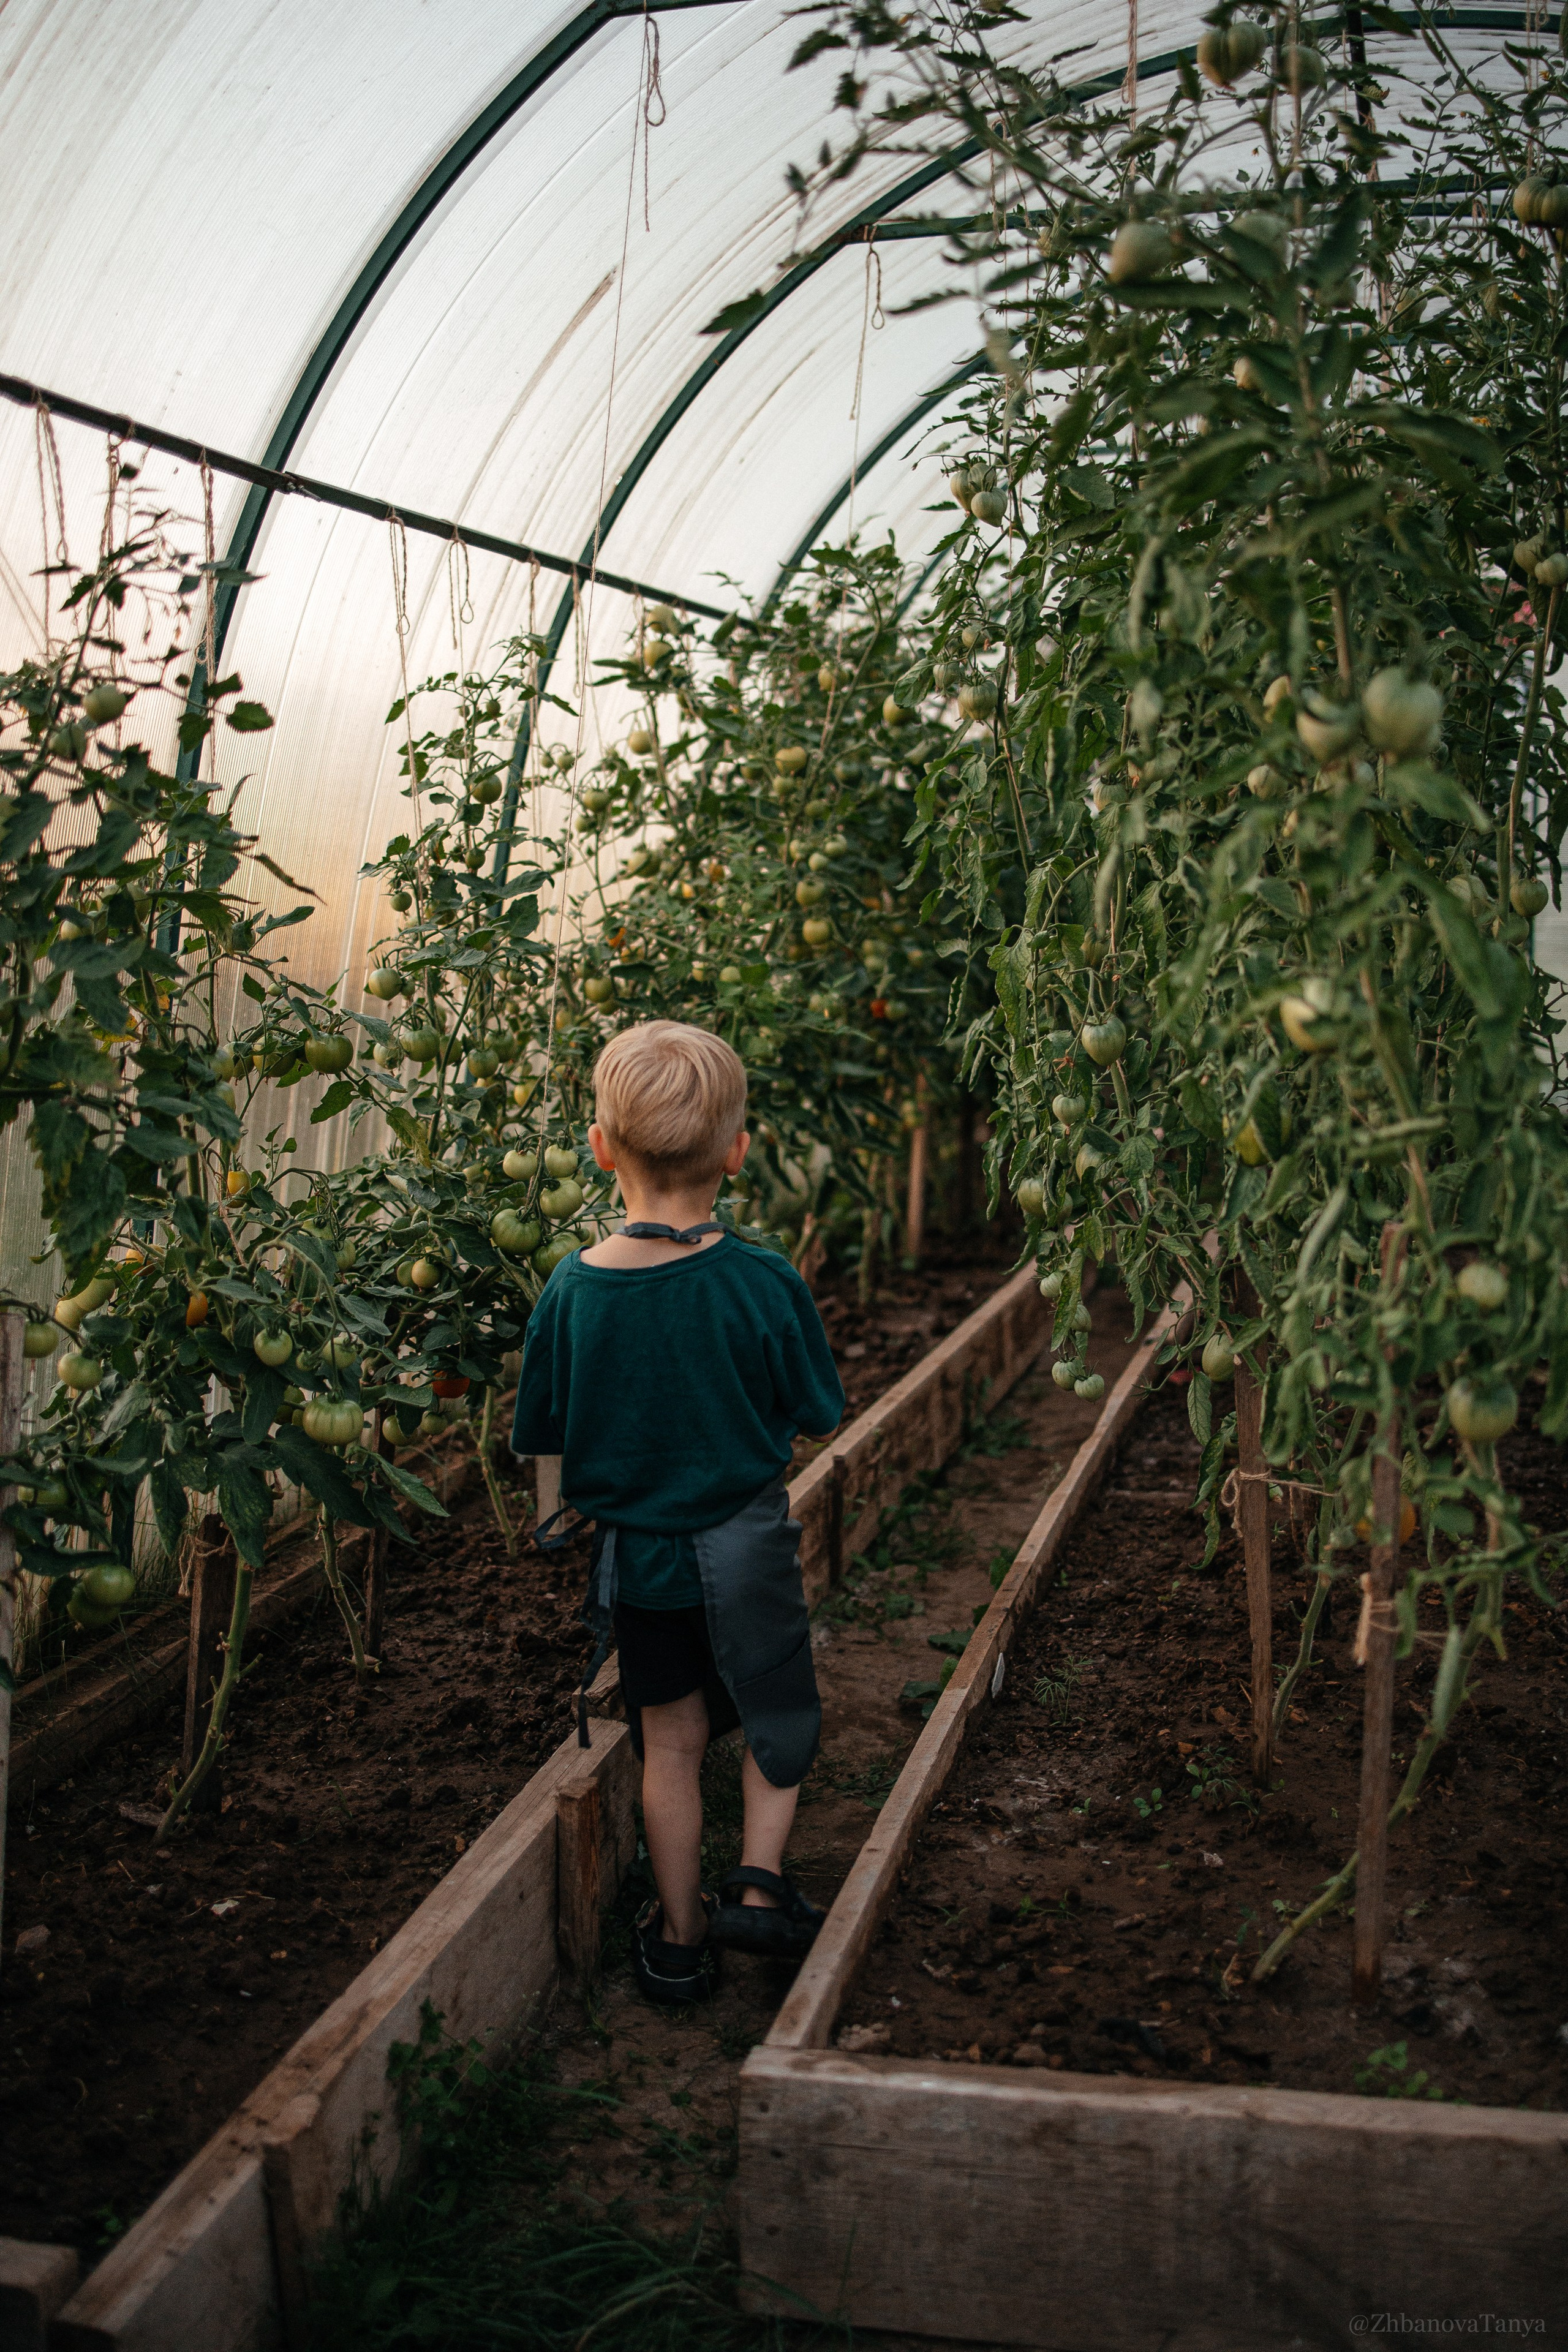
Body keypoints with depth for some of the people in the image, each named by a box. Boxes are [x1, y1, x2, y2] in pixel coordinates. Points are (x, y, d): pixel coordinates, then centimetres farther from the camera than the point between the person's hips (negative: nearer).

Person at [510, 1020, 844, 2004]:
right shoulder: (766, 1284, -19)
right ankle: (760, 1881, 12)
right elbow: (820, 1414, -6)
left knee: (671, 1740, 16)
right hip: (747, 1546, -2)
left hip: (637, 1550, 2)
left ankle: (681, 1937, 27)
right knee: (780, 1715, 22)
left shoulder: (571, 1289, -14)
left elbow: (539, 1432, -3)